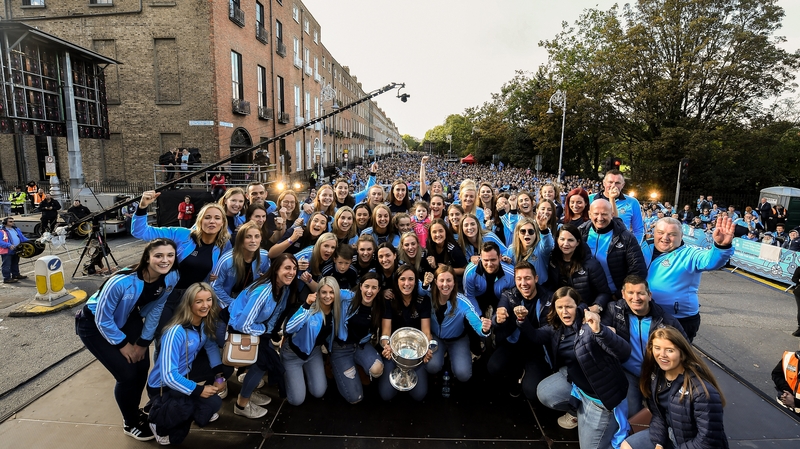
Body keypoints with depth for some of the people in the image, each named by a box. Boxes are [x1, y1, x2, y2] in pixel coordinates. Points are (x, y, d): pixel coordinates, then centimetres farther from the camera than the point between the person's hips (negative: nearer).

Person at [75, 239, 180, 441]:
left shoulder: (171, 278, -22)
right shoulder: (122, 281, -38)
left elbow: (155, 310, -7)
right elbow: (103, 319, -24)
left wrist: (143, 342, -3)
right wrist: (123, 344, -13)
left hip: (127, 319, 5)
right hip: (94, 323, -5)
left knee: (142, 366, 2)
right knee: (127, 373, -8)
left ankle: (134, 411, 31)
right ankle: (130, 423, 18)